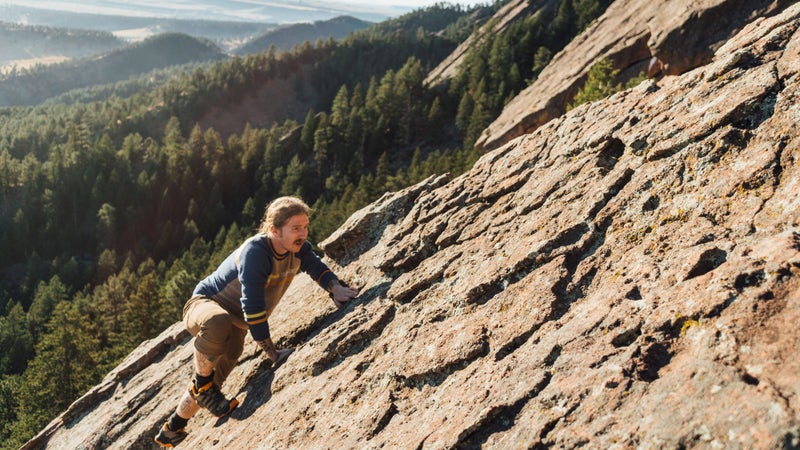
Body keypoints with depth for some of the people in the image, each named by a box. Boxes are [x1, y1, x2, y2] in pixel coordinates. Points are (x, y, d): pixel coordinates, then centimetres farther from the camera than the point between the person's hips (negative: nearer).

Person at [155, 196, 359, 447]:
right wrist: (271, 352, -35)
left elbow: (316, 267, 4)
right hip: (204, 304, -7)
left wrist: (336, 288, -17)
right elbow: (252, 305, -36)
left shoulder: (298, 248, -12)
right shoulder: (254, 252, -34)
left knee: (214, 380, 12)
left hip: (236, 323, 7)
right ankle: (201, 383, -16)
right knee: (218, 321, -42)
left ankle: (171, 432, 35)